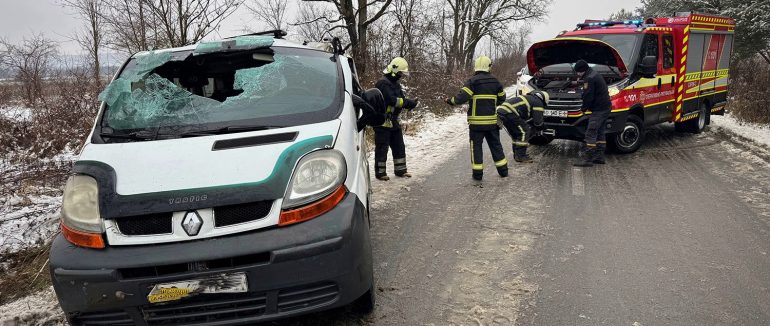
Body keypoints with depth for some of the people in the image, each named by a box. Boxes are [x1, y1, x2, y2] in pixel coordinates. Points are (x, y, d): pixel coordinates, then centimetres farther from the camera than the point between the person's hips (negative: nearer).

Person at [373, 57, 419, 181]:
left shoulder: (395, 84, 15)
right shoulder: (383, 83, -17)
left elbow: (401, 100, 13)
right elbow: (392, 100, -27)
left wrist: (410, 103, -8)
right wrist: (408, 103, -22)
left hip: (393, 121, 10)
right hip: (383, 122, -10)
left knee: (399, 147, 14)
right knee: (382, 148, -1)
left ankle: (400, 170, 25)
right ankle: (380, 173, 9)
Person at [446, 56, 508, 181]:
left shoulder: (472, 81, -10)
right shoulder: (495, 81, 6)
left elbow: (462, 97, -18)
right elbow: (502, 99, 15)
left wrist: (451, 100, -1)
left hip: (476, 121, -4)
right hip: (492, 120, 4)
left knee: (476, 146, 4)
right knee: (495, 145, 16)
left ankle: (478, 173, 4)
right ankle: (503, 170, 21)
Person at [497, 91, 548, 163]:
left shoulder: (529, 98, 31)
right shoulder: (538, 103, 4)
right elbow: (537, 121, 5)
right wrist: (542, 128, 25)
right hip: (509, 113, -9)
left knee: (516, 133, 22)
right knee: (524, 132, 1)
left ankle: (517, 154, 26)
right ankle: (520, 156, 1)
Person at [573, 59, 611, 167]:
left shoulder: (589, 79, -16)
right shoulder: (595, 75, 18)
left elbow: (588, 97, -17)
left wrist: (584, 108, -3)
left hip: (598, 110, -11)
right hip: (606, 107, 11)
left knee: (590, 134, -10)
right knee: (600, 133, 15)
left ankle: (587, 159, -12)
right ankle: (599, 157, 18)